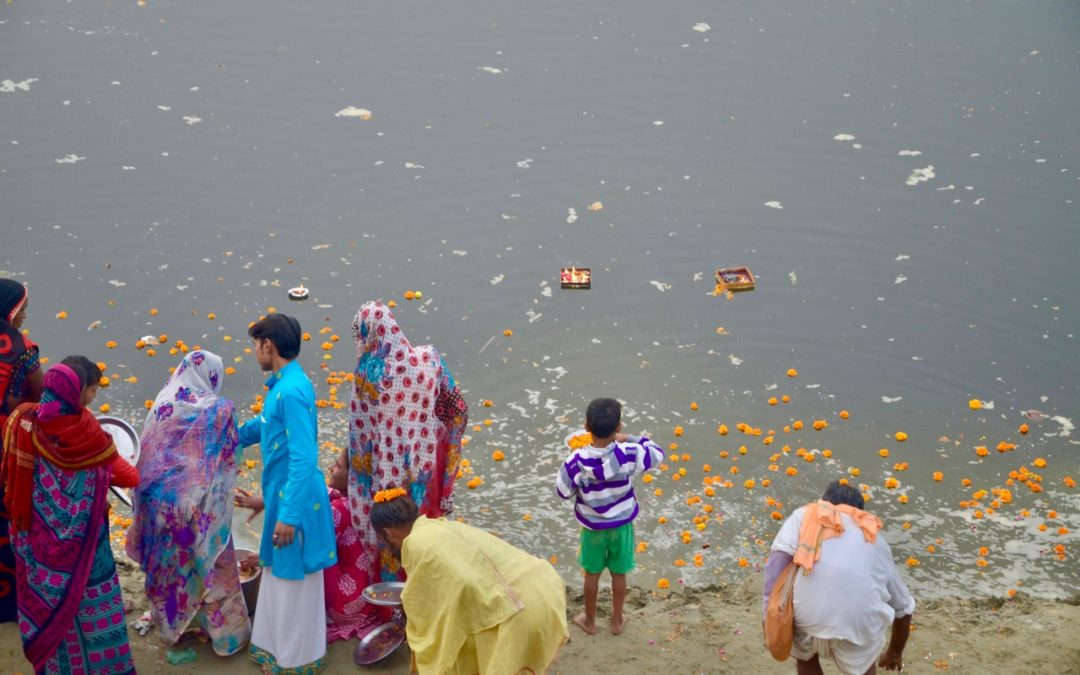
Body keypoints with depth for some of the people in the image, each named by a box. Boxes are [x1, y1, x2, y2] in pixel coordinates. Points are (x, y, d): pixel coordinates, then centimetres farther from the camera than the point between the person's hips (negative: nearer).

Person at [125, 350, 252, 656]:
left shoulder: (162, 403, 1)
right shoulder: (218, 408, -10)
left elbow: (148, 453, 6)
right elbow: (229, 457, -3)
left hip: (160, 499, 4)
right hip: (200, 502, -4)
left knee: (168, 562, 19)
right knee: (209, 564, 9)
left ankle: (172, 622, 34)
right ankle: (225, 630, 19)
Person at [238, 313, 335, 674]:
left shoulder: (292, 391, -24)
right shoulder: (282, 385, 6)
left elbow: (304, 459, -27)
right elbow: (263, 426, 27)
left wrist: (289, 514, -26)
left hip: (295, 499, -10)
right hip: (281, 495, 10)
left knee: (295, 580, 5)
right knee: (278, 575, 21)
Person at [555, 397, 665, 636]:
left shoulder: (577, 461, -28)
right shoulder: (628, 455, -26)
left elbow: (564, 491, -12)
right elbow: (657, 455, -7)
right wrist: (631, 439, 1)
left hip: (592, 526, -1)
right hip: (622, 524, 1)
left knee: (592, 574, 20)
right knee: (619, 573, 21)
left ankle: (589, 621, 38)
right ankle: (617, 621, 38)